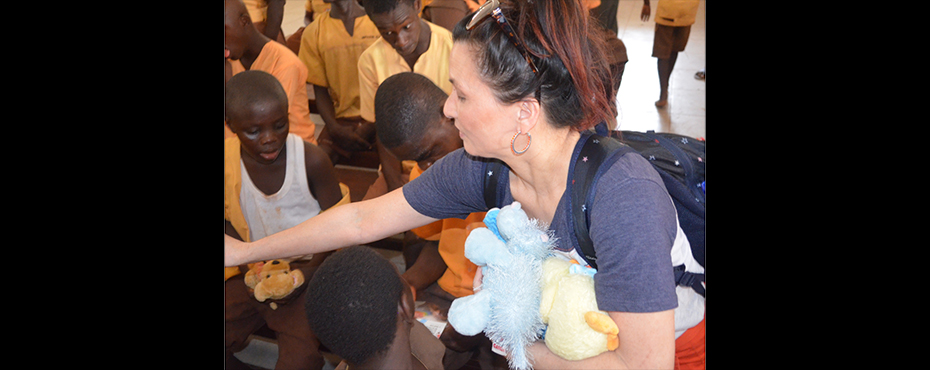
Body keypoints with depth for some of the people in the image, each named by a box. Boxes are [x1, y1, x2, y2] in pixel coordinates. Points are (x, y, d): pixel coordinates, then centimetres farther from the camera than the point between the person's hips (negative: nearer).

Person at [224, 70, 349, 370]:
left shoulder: (311, 160, -16)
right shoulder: (228, 162, -9)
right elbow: (228, 224, 4)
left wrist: (309, 270, -19)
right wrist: (248, 266, -12)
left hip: (305, 269, -3)